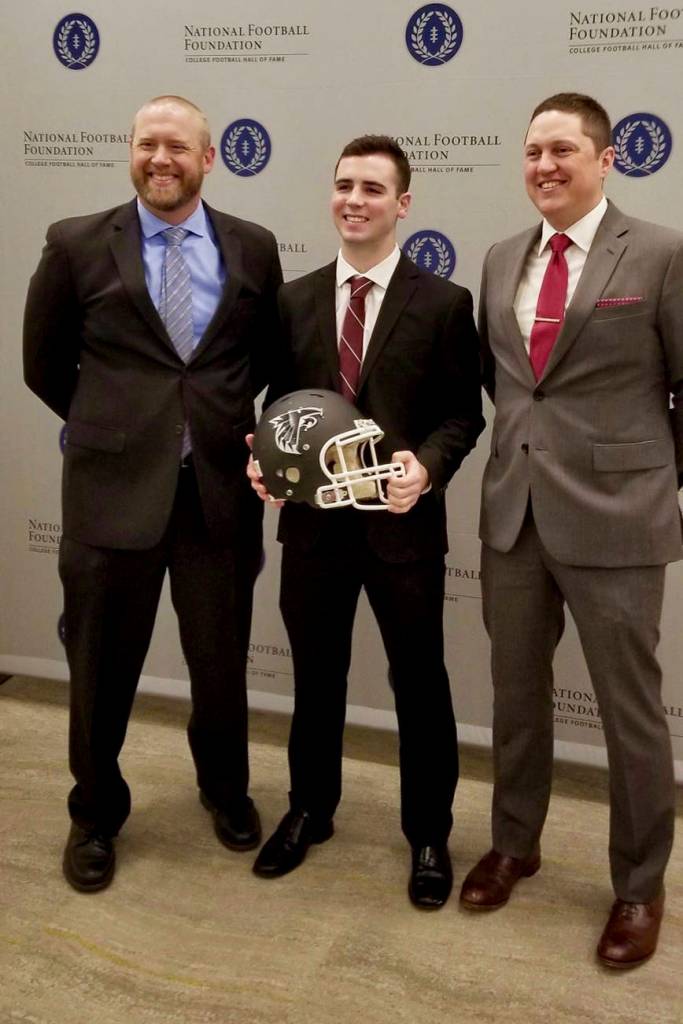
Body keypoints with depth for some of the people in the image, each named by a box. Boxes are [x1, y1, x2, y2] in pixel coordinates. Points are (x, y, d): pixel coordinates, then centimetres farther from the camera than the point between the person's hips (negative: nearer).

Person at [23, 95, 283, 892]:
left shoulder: (253, 248, 4)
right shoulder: (77, 244, -1)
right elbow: (44, 363, 8)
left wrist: (224, 419, 9)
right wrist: (112, 427, 10)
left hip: (220, 486, 2)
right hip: (113, 485, -1)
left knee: (223, 659, 14)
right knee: (102, 664, 10)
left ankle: (224, 788, 41)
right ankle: (96, 813, 33)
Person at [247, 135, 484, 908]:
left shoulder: (444, 303, -3)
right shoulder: (293, 300, 7)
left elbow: (464, 412, -4)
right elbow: (279, 402, 10)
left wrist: (428, 465, -22)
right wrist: (265, 457, -10)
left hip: (402, 522, -3)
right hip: (312, 519, 3)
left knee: (419, 683, 10)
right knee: (315, 677, 17)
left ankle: (429, 833, 30)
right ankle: (310, 809, 39)